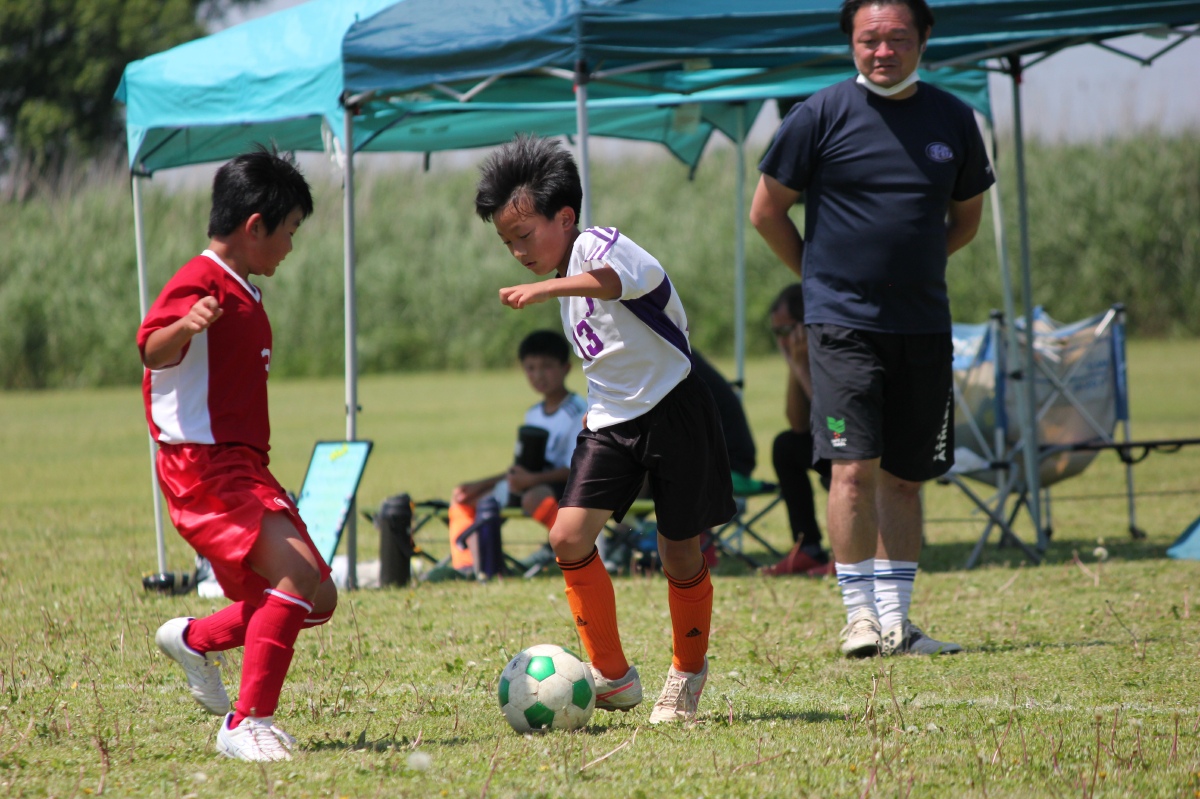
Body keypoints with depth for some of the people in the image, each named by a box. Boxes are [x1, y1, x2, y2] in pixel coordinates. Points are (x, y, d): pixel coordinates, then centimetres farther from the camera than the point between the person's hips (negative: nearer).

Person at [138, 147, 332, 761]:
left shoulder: (244, 295, 20)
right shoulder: (200, 283, -11)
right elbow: (154, 350, -28)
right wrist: (185, 325, -49)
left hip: (243, 468, 10)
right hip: (203, 465, -10)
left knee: (317, 601, 8)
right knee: (299, 575, -25)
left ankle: (195, 641, 24)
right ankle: (247, 723, -22)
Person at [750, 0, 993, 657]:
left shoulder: (953, 121, 7)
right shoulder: (821, 116, -4)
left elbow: (966, 219, 22)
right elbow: (766, 212, 4)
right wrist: (824, 276, 8)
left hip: (924, 325, 4)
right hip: (843, 324, -4)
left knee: (905, 477, 7)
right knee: (856, 467, -13)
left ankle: (896, 621, 13)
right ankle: (860, 615, -5)